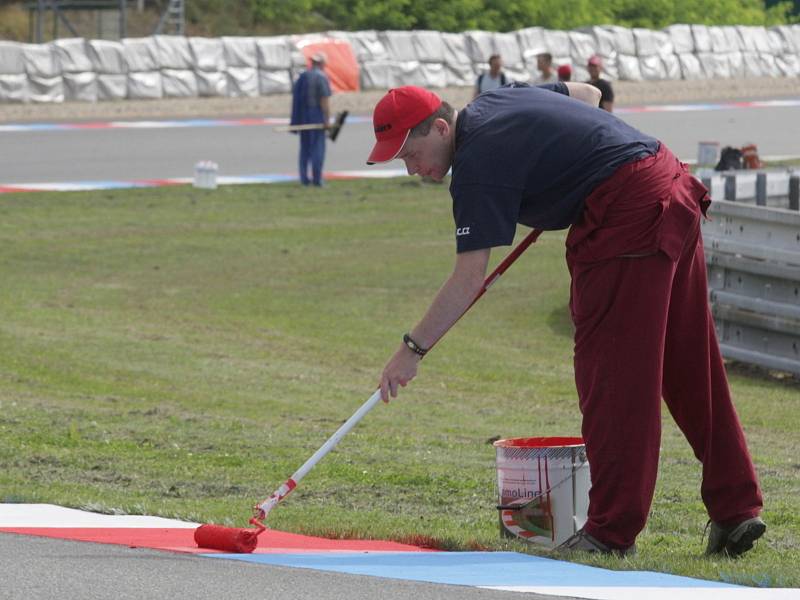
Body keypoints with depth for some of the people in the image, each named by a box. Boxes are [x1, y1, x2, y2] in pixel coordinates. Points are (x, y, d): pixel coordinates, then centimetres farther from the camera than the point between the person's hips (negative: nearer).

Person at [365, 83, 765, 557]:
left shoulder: (478, 165, -13)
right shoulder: (496, 99, 14)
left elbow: (469, 277, -17)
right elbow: (588, 93, 31)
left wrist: (413, 349, -13)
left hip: (626, 215, -10)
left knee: (611, 371, -5)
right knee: (692, 369, 11)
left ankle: (612, 531, -4)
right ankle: (737, 509, 14)